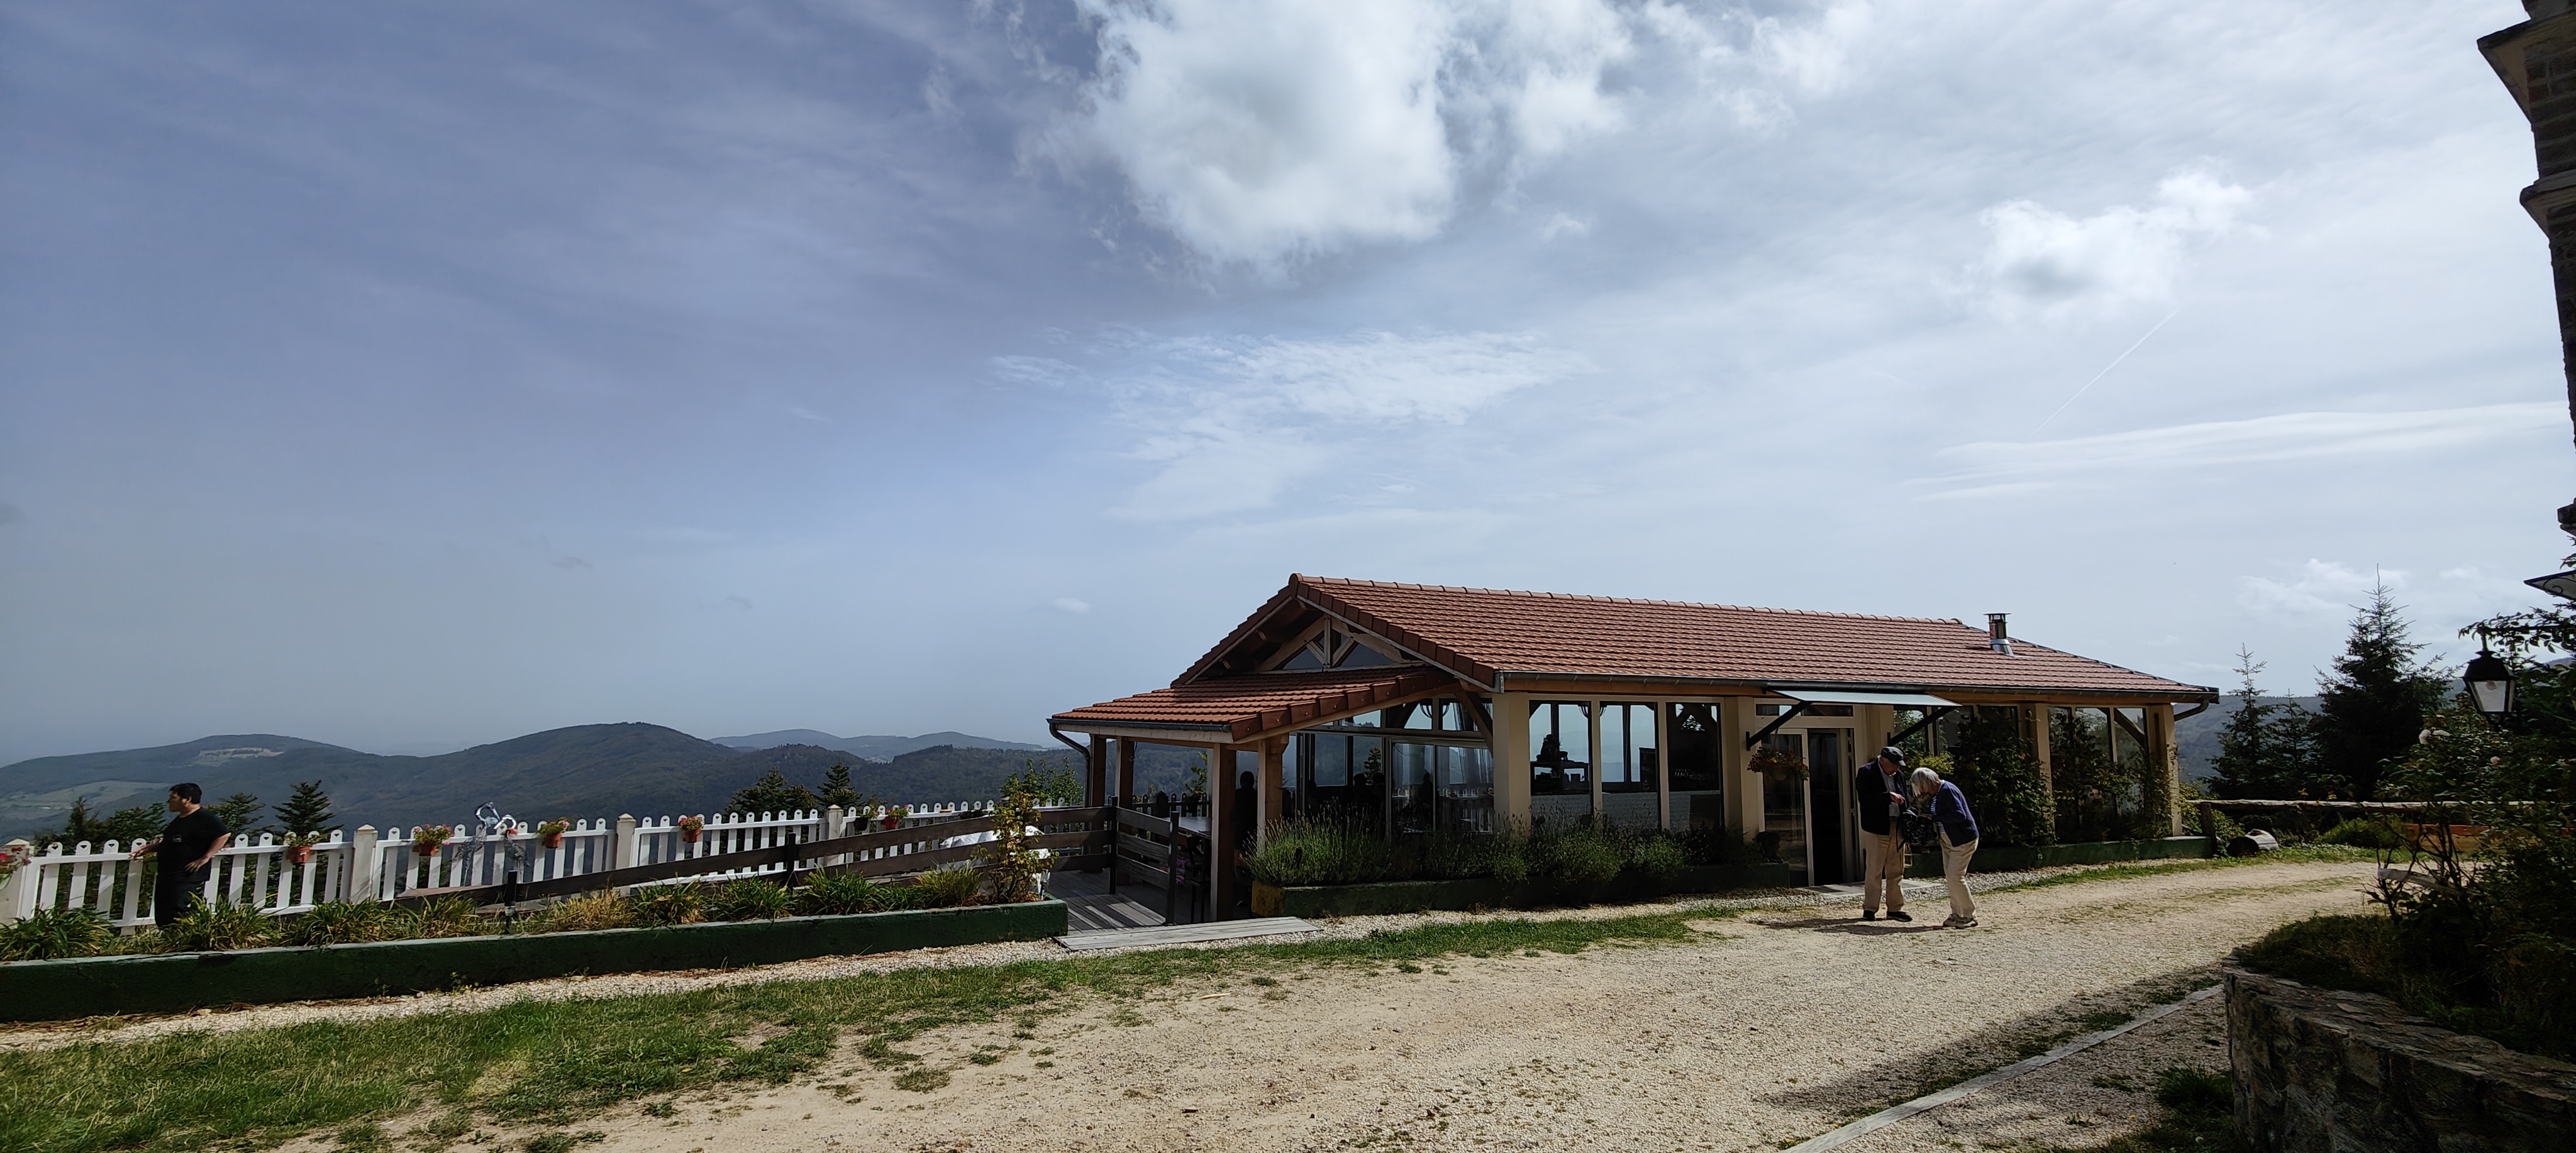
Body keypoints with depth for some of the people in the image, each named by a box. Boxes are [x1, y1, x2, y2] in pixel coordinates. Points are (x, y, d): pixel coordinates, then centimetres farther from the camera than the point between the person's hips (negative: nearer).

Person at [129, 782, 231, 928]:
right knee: (162, 918, 13)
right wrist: (148, 848, 15)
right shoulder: (179, 820, 17)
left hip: (187, 878, -11)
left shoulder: (204, 818, -15)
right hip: (167, 877, 11)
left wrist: (205, 858, -21)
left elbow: (224, 835, -23)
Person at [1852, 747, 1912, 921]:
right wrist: (1888, 796, -24)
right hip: (1876, 830, -6)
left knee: (1896, 872, 9)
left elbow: (1904, 801, 18)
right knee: (1874, 871, -3)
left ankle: (1895, 909, 17)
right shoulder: (1866, 773, -6)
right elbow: (1863, 799, -17)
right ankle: (1869, 909, 4)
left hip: (1897, 830, 6)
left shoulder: (1899, 775, 12)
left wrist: (1907, 827, 9)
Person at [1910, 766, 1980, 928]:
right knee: (1950, 877, 8)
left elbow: (1959, 815, -28)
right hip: (1948, 841, 10)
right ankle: (1956, 916, 14)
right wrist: (1925, 805, -4)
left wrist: (1934, 817, -22)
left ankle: (1969, 916, -1)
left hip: (1964, 840, -10)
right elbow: (1933, 814, 13)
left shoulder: (1948, 791, -21)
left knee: (1955, 877, -11)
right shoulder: (1935, 794, 8)